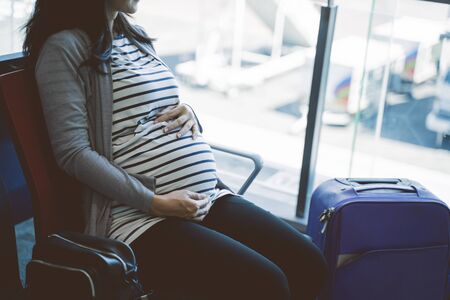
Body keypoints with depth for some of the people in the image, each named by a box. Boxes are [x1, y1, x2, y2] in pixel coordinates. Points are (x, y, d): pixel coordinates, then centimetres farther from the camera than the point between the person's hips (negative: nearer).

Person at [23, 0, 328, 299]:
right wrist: (155, 203, -18)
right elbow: (73, 152, -13)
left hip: (210, 198, 8)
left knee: (310, 264, -6)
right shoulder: (65, 47, -6)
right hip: (140, 216, -8)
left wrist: (187, 112, 6)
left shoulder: (138, 36, 18)